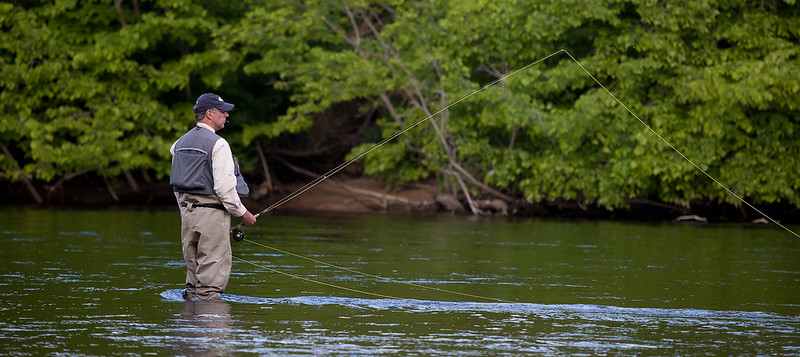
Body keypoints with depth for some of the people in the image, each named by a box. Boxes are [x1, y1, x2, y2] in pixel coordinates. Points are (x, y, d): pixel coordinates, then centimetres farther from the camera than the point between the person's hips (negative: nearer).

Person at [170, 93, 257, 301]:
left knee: (193, 264, 13)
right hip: (212, 212, -8)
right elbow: (224, 186, -17)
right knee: (213, 267, -5)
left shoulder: (181, 143, 13)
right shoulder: (217, 144, -12)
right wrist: (242, 212, -7)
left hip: (187, 211, 8)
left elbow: (176, 185, 18)